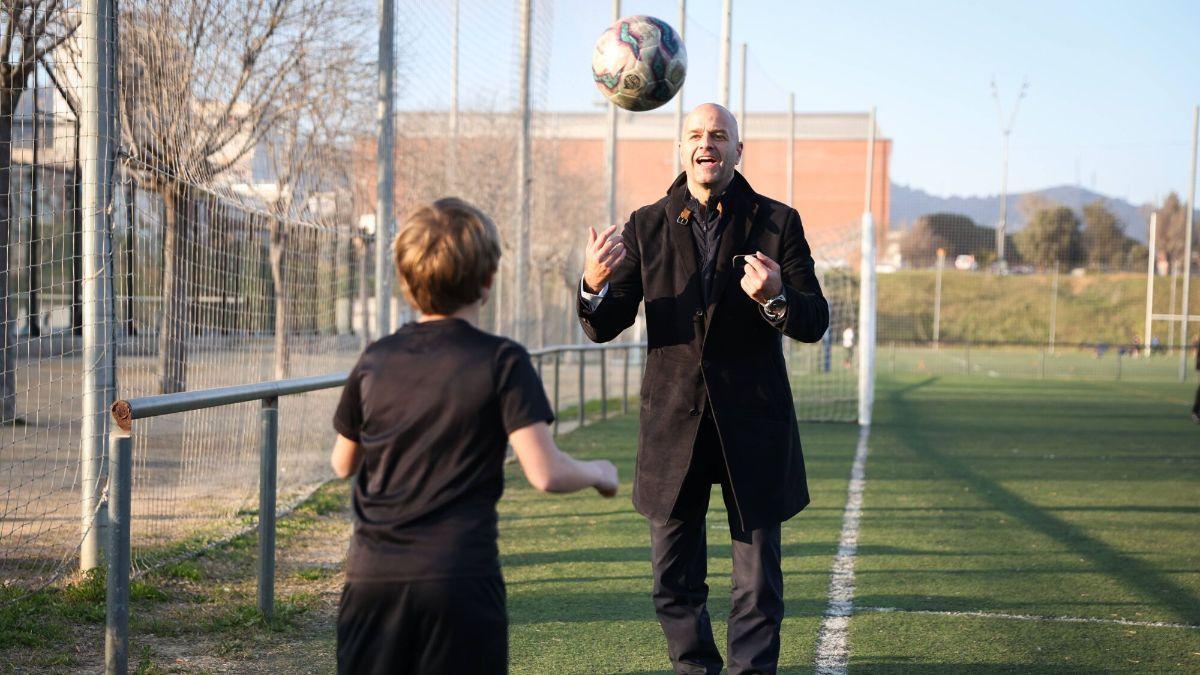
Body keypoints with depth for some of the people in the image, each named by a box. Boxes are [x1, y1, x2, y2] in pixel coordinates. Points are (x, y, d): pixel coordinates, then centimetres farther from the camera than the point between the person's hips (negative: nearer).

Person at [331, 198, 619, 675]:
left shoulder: (375, 361, 5)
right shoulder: (501, 362, -6)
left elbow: (343, 465, 17)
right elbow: (545, 473, -12)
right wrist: (598, 473, 8)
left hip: (372, 578, 3)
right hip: (460, 581, -3)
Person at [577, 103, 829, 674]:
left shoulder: (777, 223, 1)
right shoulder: (646, 227, 4)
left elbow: (815, 323, -3)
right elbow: (604, 327, 1)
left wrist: (776, 299, -25)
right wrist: (594, 285, -22)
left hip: (752, 423, -1)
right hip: (673, 423, 2)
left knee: (758, 578, 4)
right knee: (674, 581, 10)